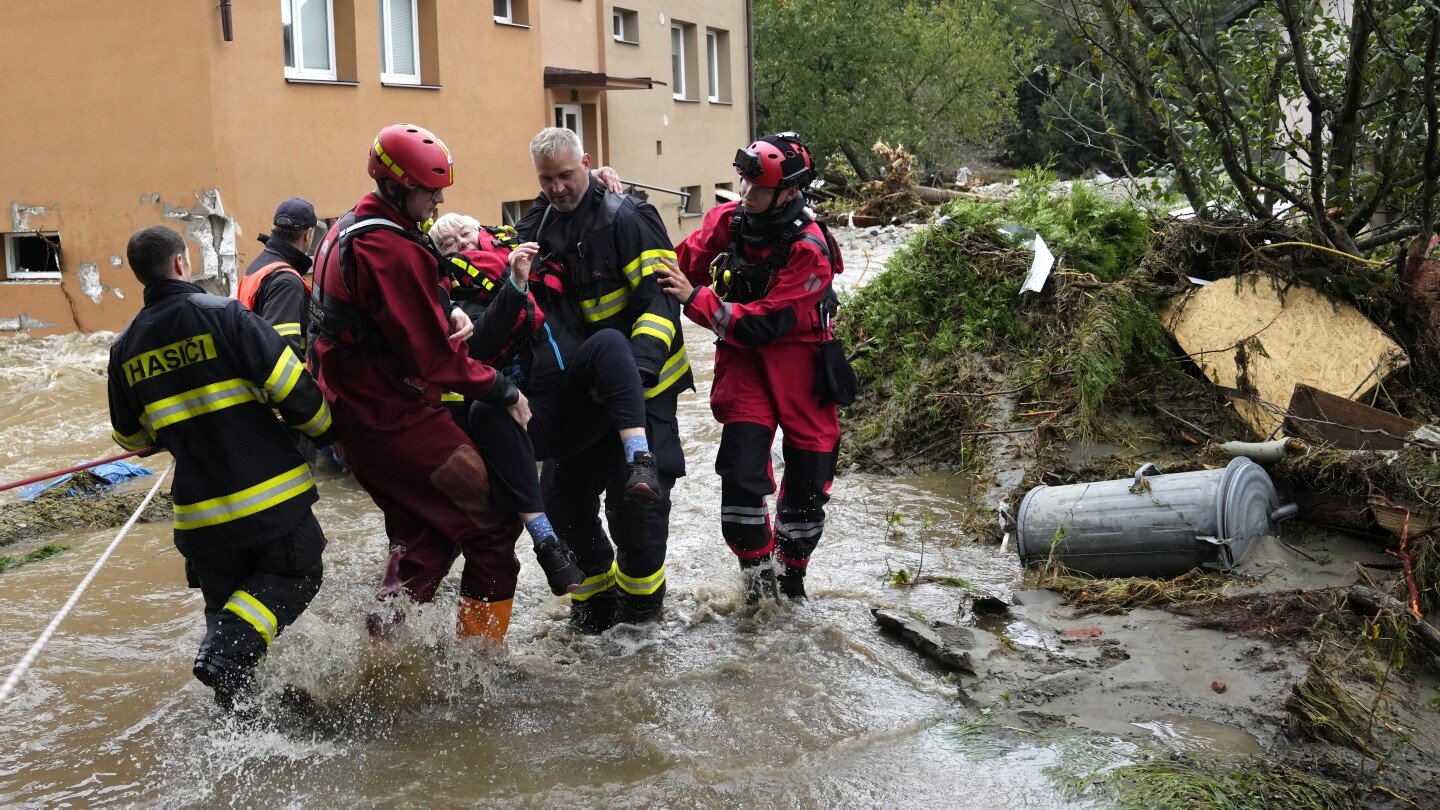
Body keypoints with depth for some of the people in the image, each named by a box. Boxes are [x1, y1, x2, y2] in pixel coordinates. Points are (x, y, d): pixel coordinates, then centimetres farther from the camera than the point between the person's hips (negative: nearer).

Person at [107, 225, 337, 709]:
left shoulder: (125, 348, 7)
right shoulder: (222, 314, -9)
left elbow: (132, 437, 17)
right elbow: (288, 383, -13)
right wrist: (326, 430, 4)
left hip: (199, 511, 5)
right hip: (269, 495, -4)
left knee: (225, 596, 21)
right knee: (295, 575, 12)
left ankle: (234, 699, 15)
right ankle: (228, 652, -11)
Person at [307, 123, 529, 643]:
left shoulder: (348, 230, 11)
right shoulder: (391, 249, -21)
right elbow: (433, 356, -22)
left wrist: (448, 312, -2)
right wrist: (504, 393, -11)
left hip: (353, 414, 10)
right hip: (398, 419, -10)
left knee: (425, 532, 22)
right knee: (494, 523, -2)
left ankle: (383, 638, 24)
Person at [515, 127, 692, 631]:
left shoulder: (625, 218, -12)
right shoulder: (537, 228, 9)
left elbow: (659, 296, -18)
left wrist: (640, 363, -31)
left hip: (639, 385, -6)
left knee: (634, 497, -6)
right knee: (561, 496, 6)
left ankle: (642, 598, 18)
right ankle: (596, 590, 27)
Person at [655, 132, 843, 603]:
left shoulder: (809, 249, -20)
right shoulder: (726, 220, -5)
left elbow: (763, 324, -25)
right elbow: (683, 265, 5)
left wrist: (694, 298, -28)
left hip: (798, 361, -2)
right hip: (743, 358, 2)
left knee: (807, 484, 7)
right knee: (741, 473, -14)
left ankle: (793, 573, 32)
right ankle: (759, 578, 6)